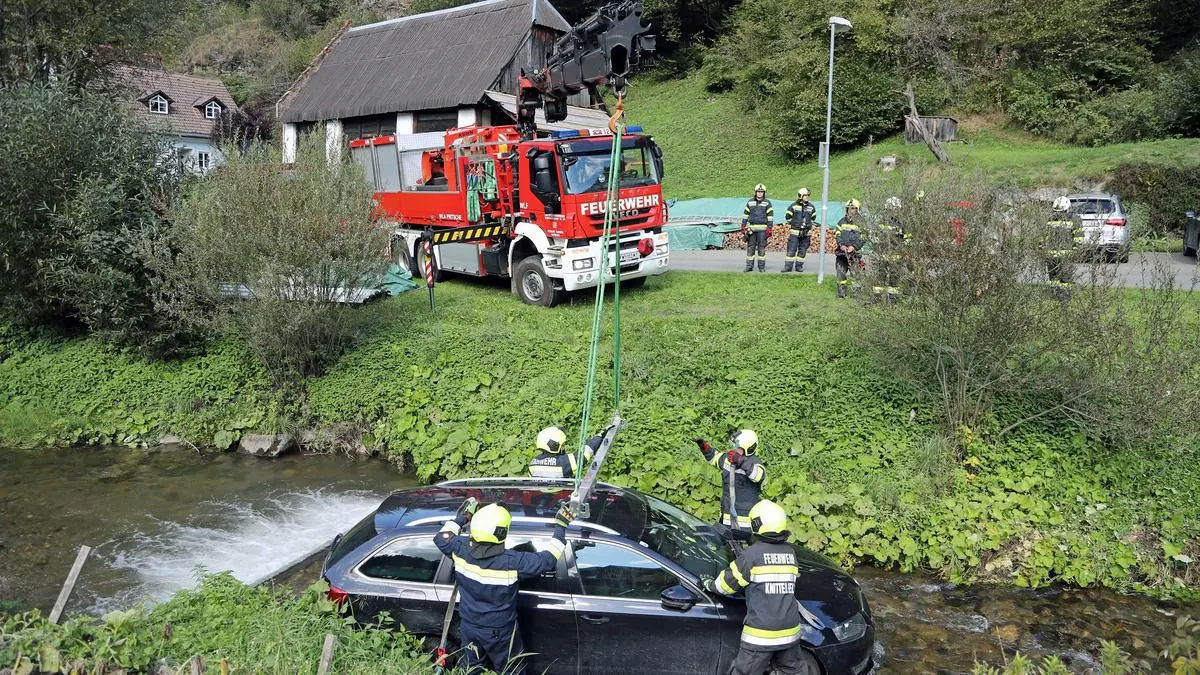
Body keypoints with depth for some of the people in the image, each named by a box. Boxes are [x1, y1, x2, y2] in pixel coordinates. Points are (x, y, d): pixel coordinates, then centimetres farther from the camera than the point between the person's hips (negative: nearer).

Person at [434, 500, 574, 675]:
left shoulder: (461, 549, -22)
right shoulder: (512, 562, -32)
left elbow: (441, 538, 1)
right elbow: (548, 559, -21)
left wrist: (462, 517, 12)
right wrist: (560, 527, -12)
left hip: (468, 626, 4)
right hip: (499, 632, -4)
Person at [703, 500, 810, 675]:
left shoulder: (752, 554, -12)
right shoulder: (790, 552, 3)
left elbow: (727, 583, -4)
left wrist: (709, 585, 16)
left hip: (760, 632, -5)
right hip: (789, 630, 5)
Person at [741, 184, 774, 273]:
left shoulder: (767, 203, 3)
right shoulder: (750, 202, 11)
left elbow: (770, 216, 0)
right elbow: (745, 215, 16)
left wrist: (769, 228, -6)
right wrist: (743, 226, 9)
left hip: (762, 229, -2)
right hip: (751, 228, 2)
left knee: (762, 247, -1)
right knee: (750, 247, 2)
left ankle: (762, 266, 4)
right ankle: (749, 266, 6)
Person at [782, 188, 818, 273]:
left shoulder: (811, 207, 9)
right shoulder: (793, 206, -1)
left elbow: (813, 218, 20)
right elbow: (788, 217, 6)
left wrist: (811, 230, 17)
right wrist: (790, 227, 4)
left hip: (806, 233, 3)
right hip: (794, 232, -3)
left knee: (803, 250, 5)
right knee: (791, 249, -7)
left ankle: (799, 266, 13)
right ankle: (788, 266, -5)